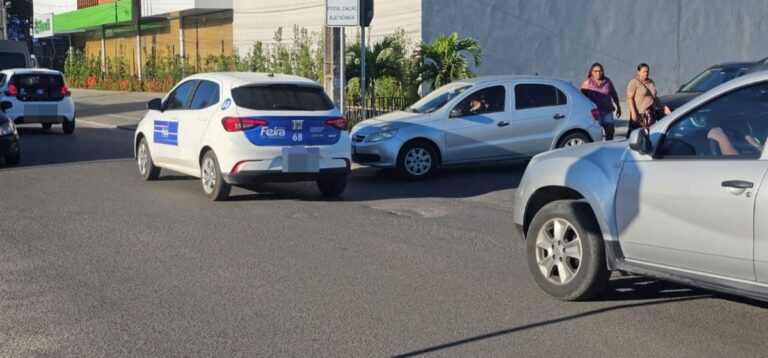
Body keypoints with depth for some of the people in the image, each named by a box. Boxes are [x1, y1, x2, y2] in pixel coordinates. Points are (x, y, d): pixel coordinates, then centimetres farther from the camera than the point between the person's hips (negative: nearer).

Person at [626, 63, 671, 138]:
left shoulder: (651, 83, 16)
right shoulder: (634, 83, -7)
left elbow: (655, 97, 24)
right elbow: (630, 98, -12)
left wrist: (664, 106, 15)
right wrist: (633, 112, -20)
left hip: (651, 113, 7)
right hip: (639, 113, -7)